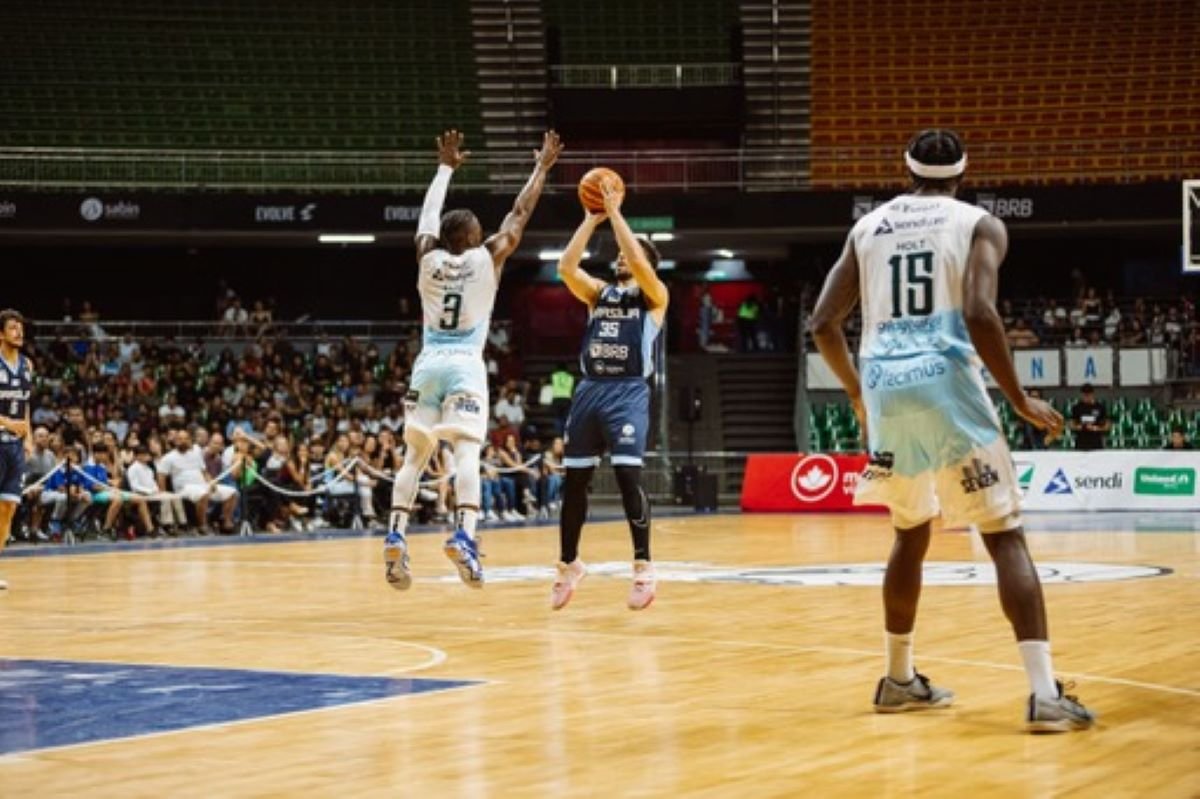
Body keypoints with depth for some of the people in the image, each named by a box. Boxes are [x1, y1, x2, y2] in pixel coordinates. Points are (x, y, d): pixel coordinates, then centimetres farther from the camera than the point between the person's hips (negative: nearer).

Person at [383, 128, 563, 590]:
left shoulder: (428, 258, 10)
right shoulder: (487, 259, 3)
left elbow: (429, 213, 27)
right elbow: (520, 214, 12)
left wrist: (446, 167, 40)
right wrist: (542, 168, 23)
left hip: (427, 364, 4)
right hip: (465, 365, -4)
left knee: (415, 454, 8)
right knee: (466, 451, -14)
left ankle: (396, 537, -8)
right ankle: (463, 535, -34)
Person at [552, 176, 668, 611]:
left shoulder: (654, 297, 4)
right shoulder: (599, 293, 17)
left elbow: (639, 263, -14)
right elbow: (566, 266, 1)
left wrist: (615, 212, -9)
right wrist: (592, 218, 1)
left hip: (628, 392, -5)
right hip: (590, 390, 5)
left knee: (628, 476, -17)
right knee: (573, 479, 7)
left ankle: (644, 567, -11)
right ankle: (569, 564, 22)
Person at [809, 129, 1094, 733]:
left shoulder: (868, 227, 18)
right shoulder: (980, 225, 5)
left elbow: (823, 324, 13)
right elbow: (979, 314, -12)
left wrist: (856, 393, 28)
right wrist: (1020, 400, -3)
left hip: (886, 389, 4)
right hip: (947, 385, -4)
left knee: (911, 534, 24)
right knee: (1005, 537, -2)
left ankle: (899, 680, 30)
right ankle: (1045, 693, -15)